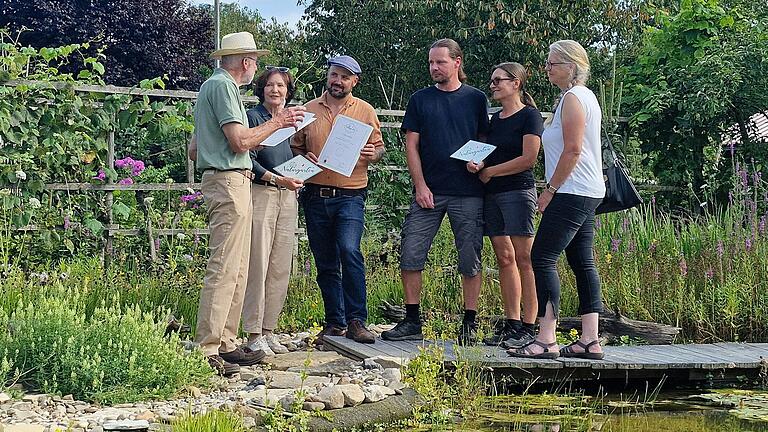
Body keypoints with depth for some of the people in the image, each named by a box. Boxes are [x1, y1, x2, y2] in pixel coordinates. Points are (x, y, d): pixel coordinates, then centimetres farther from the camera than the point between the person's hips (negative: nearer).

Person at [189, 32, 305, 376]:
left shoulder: (213, 85, 23)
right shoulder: (223, 86, -9)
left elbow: (194, 150, 25)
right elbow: (240, 141, -18)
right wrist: (277, 122, -6)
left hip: (230, 183, 11)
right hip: (229, 181, -11)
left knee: (237, 270, 12)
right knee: (224, 268, -13)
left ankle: (226, 344, 15)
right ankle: (206, 350, -15)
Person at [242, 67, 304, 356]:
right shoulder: (253, 117, 0)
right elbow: (249, 159, -9)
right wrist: (276, 179, -19)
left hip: (288, 196, 6)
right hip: (260, 193, -6)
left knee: (281, 267, 5)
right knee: (258, 265, -8)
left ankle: (269, 330, 12)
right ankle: (253, 334, -6)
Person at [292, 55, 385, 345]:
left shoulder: (365, 111, 7)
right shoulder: (309, 110, 10)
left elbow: (379, 148, 12)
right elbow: (295, 148, 16)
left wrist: (373, 154, -11)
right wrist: (304, 158, -6)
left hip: (350, 196, -3)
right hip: (316, 196, 3)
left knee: (349, 250, -21)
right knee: (325, 264, 7)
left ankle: (356, 320, -16)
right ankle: (335, 323, 15)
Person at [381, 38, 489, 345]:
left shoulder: (475, 99, 8)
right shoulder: (420, 99, 9)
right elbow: (412, 145, 6)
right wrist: (420, 185, -4)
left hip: (468, 192, -1)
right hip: (428, 191, 1)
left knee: (470, 260, 0)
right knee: (410, 255, -3)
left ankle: (470, 323, 8)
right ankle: (412, 321, 6)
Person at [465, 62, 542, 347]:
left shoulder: (529, 116, -4)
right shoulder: (495, 119, 19)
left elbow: (528, 159, -12)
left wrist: (489, 172, -8)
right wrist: (476, 164, -1)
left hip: (518, 192, -8)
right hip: (492, 195, 8)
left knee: (523, 259, -8)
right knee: (504, 259, 6)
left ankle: (529, 327, -8)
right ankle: (511, 323, 9)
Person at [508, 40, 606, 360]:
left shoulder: (573, 99, -12)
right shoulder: (584, 97, 20)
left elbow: (572, 150, -18)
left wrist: (550, 189, -14)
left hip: (572, 191, -11)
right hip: (588, 192, 11)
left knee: (542, 259, -11)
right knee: (582, 263, 8)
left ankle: (546, 340, -14)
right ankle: (590, 340, 7)